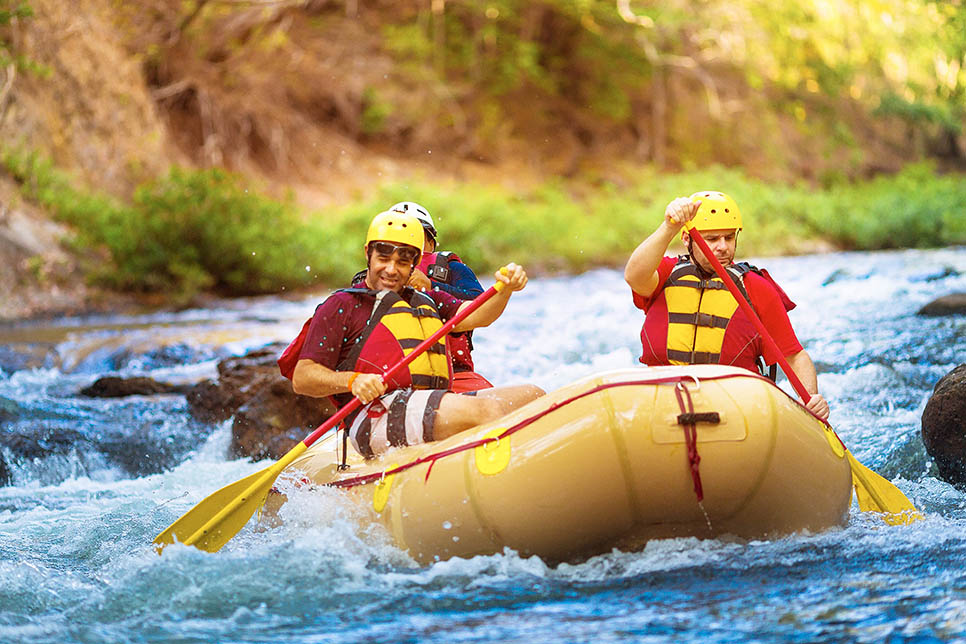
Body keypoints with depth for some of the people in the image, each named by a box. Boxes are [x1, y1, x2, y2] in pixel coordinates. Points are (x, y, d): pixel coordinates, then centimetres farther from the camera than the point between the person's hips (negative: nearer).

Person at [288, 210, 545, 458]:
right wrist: (352, 380, -18)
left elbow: (476, 315, 10)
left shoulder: (427, 302, 28)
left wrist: (505, 289, -10)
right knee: (483, 411, -29)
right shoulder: (341, 306, 9)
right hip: (377, 413, -7)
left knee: (532, 396, -9)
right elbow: (302, 378, 1)